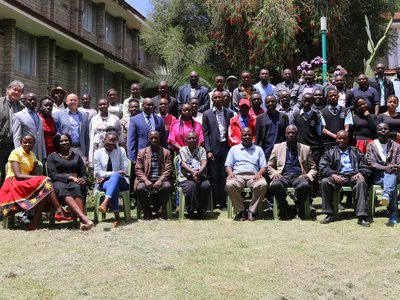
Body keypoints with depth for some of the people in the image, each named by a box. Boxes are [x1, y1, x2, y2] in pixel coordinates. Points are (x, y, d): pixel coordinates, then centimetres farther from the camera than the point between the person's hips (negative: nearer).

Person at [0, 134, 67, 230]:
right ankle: (59, 210, -32)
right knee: (45, 181, -26)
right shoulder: (16, 153, -5)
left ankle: (35, 222, -30)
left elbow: (35, 174, 5)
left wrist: (40, 178, -20)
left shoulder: (32, 155, 16)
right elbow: (18, 175, -17)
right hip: (14, 183, -6)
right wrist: (40, 179, -24)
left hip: (27, 183, 7)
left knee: (45, 190, -24)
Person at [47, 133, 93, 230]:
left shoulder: (76, 157, 26)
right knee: (62, 189, -40)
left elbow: (84, 174, 19)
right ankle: (83, 217, -59)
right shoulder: (52, 156, 16)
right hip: (59, 183, -2)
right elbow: (52, 175, 0)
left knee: (76, 187, -36)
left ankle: (82, 222, -53)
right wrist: (70, 177, -13)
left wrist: (83, 179, -7)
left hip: (76, 183, 2)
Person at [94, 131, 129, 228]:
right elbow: (98, 172, -3)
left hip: (120, 181, 0)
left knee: (115, 176, -38)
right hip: (104, 183, 0)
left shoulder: (121, 151, 6)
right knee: (114, 187, -38)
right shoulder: (98, 153, 5)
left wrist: (110, 175, -10)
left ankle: (105, 203, -61)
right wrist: (116, 172, -16)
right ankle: (117, 218, -44)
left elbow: (124, 171, 1)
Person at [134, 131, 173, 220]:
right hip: (146, 179, 0)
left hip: (160, 180, 0)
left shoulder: (166, 152, 11)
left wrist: (160, 180, -16)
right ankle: (147, 212, -7)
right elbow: (138, 169, 3)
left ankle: (160, 211, -11)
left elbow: (168, 170, 1)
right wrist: (146, 180, -14)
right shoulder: (142, 152, 12)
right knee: (140, 188, -31)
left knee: (167, 186, -32)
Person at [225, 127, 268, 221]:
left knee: (263, 184, -35)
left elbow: (264, 167, 14)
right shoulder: (234, 149, 22)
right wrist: (230, 173, -9)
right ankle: (240, 211, -20)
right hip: (238, 175, 0)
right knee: (229, 185, -35)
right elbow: (228, 165, 15)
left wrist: (259, 173, -9)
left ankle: (251, 211, -22)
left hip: (253, 176, 0)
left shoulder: (258, 149, 23)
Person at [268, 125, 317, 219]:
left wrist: (308, 175, -6)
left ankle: (299, 209, -9)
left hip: (299, 176, 0)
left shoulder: (305, 148, 16)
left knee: (305, 185, -36)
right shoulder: (277, 147, 17)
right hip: (283, 176, 0)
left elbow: (313, 168, 16)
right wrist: (274, 173, -4)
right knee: (275, 185, -35)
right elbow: (269, 166, 18)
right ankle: (284, 208, -10)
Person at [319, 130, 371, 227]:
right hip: (337, 177, 0)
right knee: (324, 182, -30)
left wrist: (360, 172, -9)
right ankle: (330, 215, -24)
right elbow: (323, 167, 7)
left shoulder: (356, 151, 24)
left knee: (361, 182, -35)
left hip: (353, 176, 0)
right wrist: (333, 175, -12)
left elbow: (365, 166, 15)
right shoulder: (330, 152, 20)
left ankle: (362, 217, -36)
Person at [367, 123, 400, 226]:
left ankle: (386, 195, -67)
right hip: (378, 175, -1)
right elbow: (371, 163, -2)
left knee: (391, 176, -39)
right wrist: (385, 168, -19)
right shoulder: (371, 146, 11)